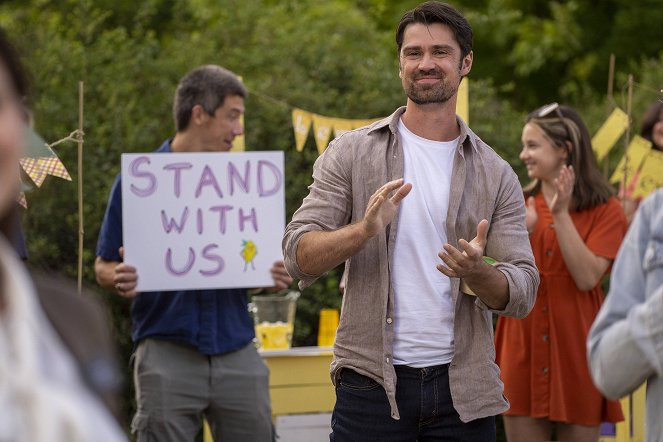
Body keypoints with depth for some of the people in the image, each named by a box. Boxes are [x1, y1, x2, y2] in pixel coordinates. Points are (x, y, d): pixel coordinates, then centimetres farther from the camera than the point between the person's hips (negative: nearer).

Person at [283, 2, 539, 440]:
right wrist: (364, 229, -21)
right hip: (372, 383, -1)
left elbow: (523, 292, 2)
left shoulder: (496, 175, 7)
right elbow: (299, 257, -3)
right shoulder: (351, 153, 5)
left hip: (462, 389, 1)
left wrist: (476, 272, -19)